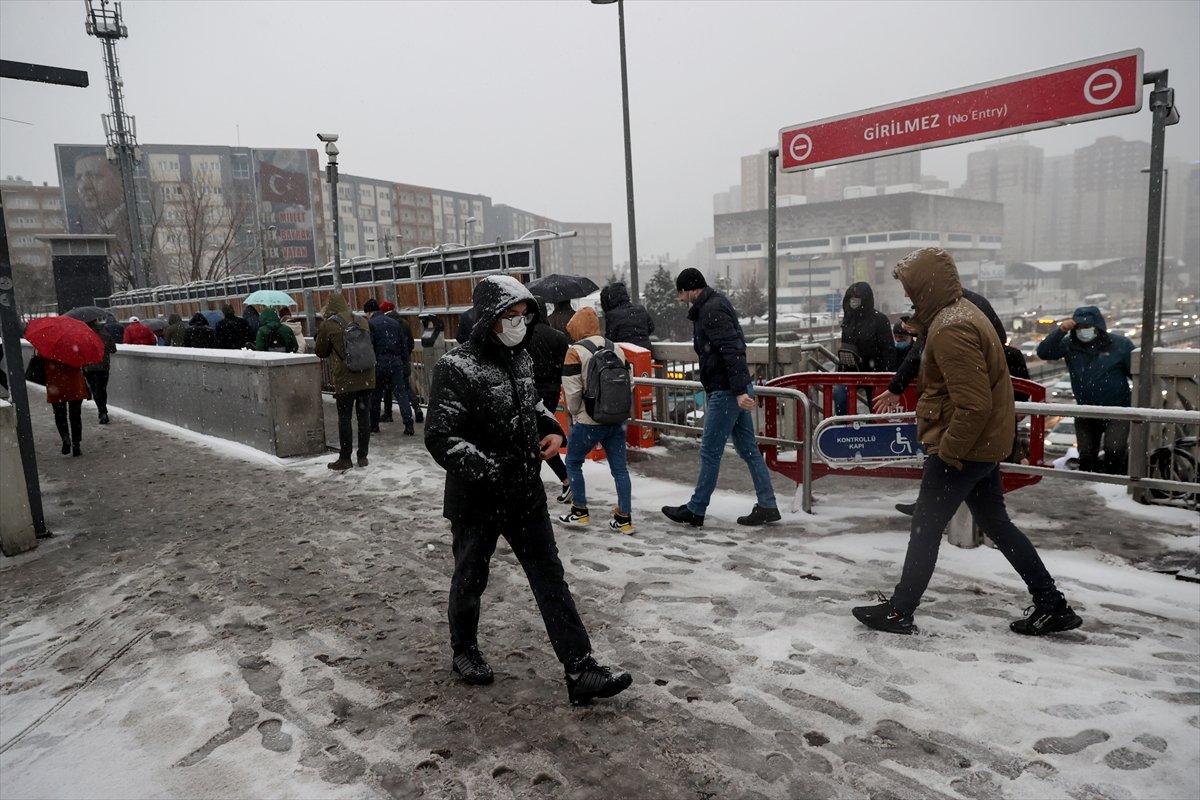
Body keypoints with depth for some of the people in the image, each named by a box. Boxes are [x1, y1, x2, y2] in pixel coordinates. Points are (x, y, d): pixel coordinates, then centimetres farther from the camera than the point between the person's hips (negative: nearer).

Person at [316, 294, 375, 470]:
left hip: (345, 380, -4)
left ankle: (345, 459, 8)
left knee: (344, 419, 4)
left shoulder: (328, 325, -7)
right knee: (364, 416, 9)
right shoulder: (362, 321, 7)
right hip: (367, 378, 4)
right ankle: (363, 456, 15)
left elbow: (320, 352, 4)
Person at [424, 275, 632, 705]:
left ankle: (580, 672, 9)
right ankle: (464, 652, 41)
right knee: (471, 579, 15)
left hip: (527, 495, 6)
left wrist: (552, 429, 2)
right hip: (476, 501, -6)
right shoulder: (457, 367, -17)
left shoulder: (521, 358, 5)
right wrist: (492, 471, -27)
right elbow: (440, 437, -22)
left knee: (551, 579, 4)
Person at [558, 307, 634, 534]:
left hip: (588, 421, -5)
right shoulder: (616, 349, 8)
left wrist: (574, 414, 5)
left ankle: (579, 512, 19)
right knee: (619, 467, 9)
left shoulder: (576, 352, -11)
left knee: (573, 462, 14)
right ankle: (624, 518, 12)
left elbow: (572, 390, -13)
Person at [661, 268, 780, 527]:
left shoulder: (712, 309, -15)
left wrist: (740, 390, -28)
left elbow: (732, 350, -24)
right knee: (748, 449, 12)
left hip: (726, 392, -10)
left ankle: (695, 510, 11)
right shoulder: (713, 305, 17)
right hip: (735, 390, 10)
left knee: (710, 453, 0)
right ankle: (767, 506, 17)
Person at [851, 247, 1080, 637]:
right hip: (984, 443, 10)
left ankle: (899, 611, 14)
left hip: (963, 447, -10)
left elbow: (974, 405, -27)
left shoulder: (950, 330, -24)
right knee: (995, 522, 19)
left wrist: (948, 450, -18)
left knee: (925, 528, 2)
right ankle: (1052, 606, 26)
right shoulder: (964, 310, 10)